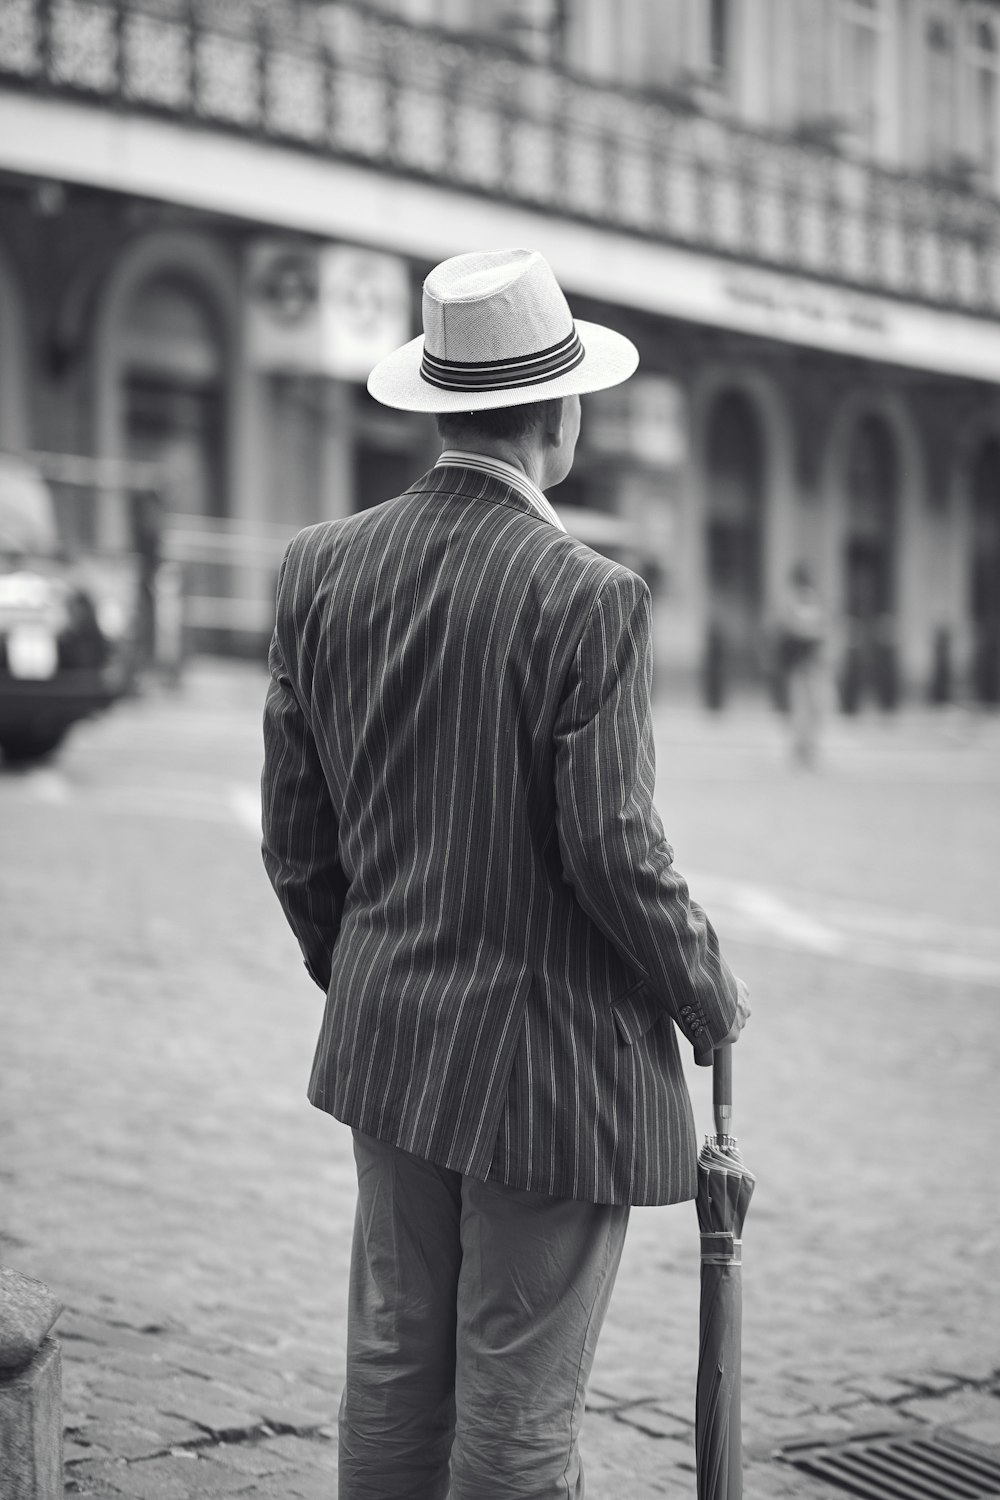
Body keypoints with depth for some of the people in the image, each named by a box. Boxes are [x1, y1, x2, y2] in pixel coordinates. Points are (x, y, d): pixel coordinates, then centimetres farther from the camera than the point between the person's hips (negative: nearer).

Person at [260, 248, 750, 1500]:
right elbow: (613, 850, -17)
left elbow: (294, 830, 5)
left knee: (393, 1369, 16)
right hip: (551, 1062, -6)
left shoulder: (322, 567, 0)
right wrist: (709, 1004, 0)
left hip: (386, 1044, 6)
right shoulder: (588, 598, -17)